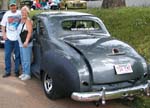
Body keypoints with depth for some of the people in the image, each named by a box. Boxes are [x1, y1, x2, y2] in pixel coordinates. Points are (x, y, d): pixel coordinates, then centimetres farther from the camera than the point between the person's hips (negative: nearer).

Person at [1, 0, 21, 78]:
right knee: (7, 55, 3)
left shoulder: (20, 13, 0)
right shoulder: (7, 14, 8)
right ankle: (7, 71, 13)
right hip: (8, 38, 2)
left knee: (17, 55, 6)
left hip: (18, 38, -2)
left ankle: (17, 71, 19)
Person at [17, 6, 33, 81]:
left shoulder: (28, 21, -11)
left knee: (26, 60, -5)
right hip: (21, 43, 9)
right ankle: (24, 72, 24)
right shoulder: (21, 20, 15)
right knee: (23, 59, 14)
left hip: (26, 44, -9)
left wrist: (26, 41, -28)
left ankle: (27, 74, 2)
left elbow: (30, 32, -20)